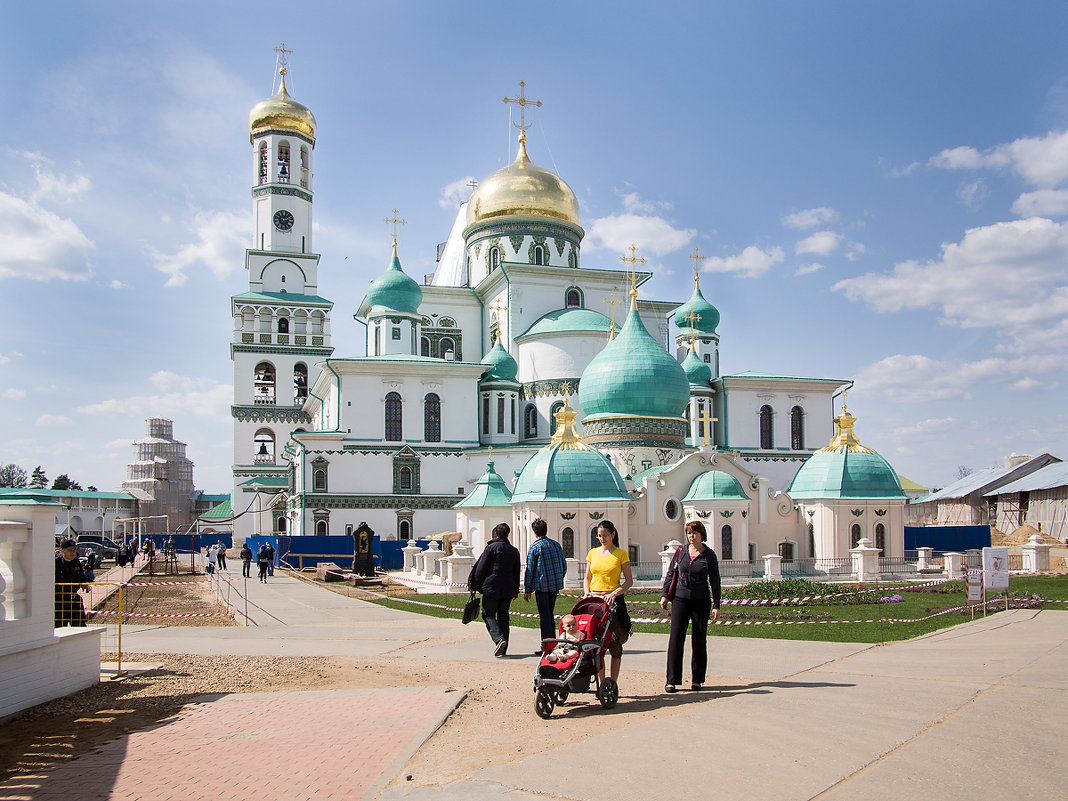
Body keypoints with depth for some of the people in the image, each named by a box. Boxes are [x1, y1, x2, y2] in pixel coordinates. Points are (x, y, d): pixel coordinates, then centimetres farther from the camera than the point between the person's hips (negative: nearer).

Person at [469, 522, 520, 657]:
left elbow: (481, 568, -7)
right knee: (503, 616, 12)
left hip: (491, 588, -5)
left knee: (488, 614, 4)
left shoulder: (491, 547, -6)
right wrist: (516, 590, 25)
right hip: (508, 590, 5)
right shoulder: (514, 551, 10)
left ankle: (499, 639, -19)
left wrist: (474, 586, 1)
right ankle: (503, 649, 11)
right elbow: (516, 572, 16)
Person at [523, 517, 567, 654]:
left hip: (541, 586, -5)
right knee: (550, 614, 17)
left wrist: (527, 590, -1)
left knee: (544, 616, -1)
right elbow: (564, 566, 13)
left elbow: (529, 570, -6)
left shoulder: (534, 547, -7)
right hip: (555, 585, 5)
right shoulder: (556, 544, 9)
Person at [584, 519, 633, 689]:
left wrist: (614, 594, -16)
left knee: (615, 644, -2)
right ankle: (602, 683, 6)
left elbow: (629, 580, -2)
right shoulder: (592, 553, 11)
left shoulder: (621, 554, 0)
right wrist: (587, 594, 0)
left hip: (614, 600, -3)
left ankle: (613, 683, 5)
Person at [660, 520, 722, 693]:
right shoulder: (681, 552, 5)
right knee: (675, 638, -6)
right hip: (680, 599, 1)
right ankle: (672, 680, -2)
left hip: (701, 601, -1)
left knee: (699, 641, 5)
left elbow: (715, 581, 2)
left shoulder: (709, 555, 0)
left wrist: (716, 606, -3)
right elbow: (670, 573, 11)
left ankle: (697, 679, 17)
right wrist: (665, 595, 4)